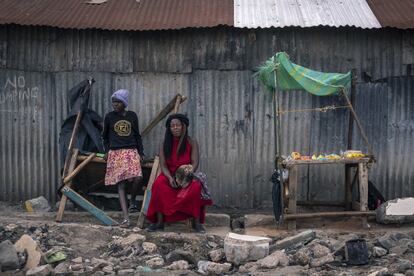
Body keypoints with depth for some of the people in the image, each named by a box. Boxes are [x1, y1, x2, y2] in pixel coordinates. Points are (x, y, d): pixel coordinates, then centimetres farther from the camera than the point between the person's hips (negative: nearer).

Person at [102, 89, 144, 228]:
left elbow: (137, 135, 13)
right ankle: (126, 218, -9)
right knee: (121, 184, -6)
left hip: (131, 151, 1)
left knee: (136, 179, -20)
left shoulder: (132, 116, 7)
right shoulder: (109, 116, 5)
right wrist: (107, 151, 9)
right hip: (115, 153, -1)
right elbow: (105, 136, 17)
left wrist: (141, 153, 9)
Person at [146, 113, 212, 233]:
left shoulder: (191, 142, 0)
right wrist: (170, 178, -23)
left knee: (196, 187, -35)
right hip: (170, 175, 1)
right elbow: (163, 165, -3)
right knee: (159, 184, -32)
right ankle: (159, 222, -28)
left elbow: (194, 163, -6)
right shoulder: (165, 144, 5)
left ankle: (197, 222, -23)